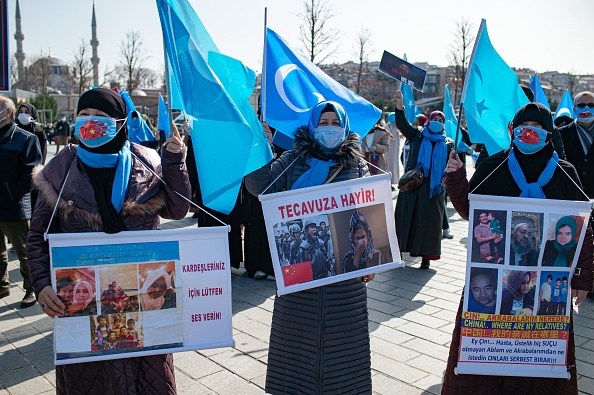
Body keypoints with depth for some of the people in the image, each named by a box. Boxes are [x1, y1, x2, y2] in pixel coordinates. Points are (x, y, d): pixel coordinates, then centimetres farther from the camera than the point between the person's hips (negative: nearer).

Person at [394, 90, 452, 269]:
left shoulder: (446, 144, 12)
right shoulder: (417, 135, 8)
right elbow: (402, 124, -6)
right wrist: (400, 105, -21)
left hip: (434, 188, 1)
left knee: (429, 221, 2)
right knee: (405, 217, 1)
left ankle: (426, 256, 10)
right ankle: (398, 251, 8)